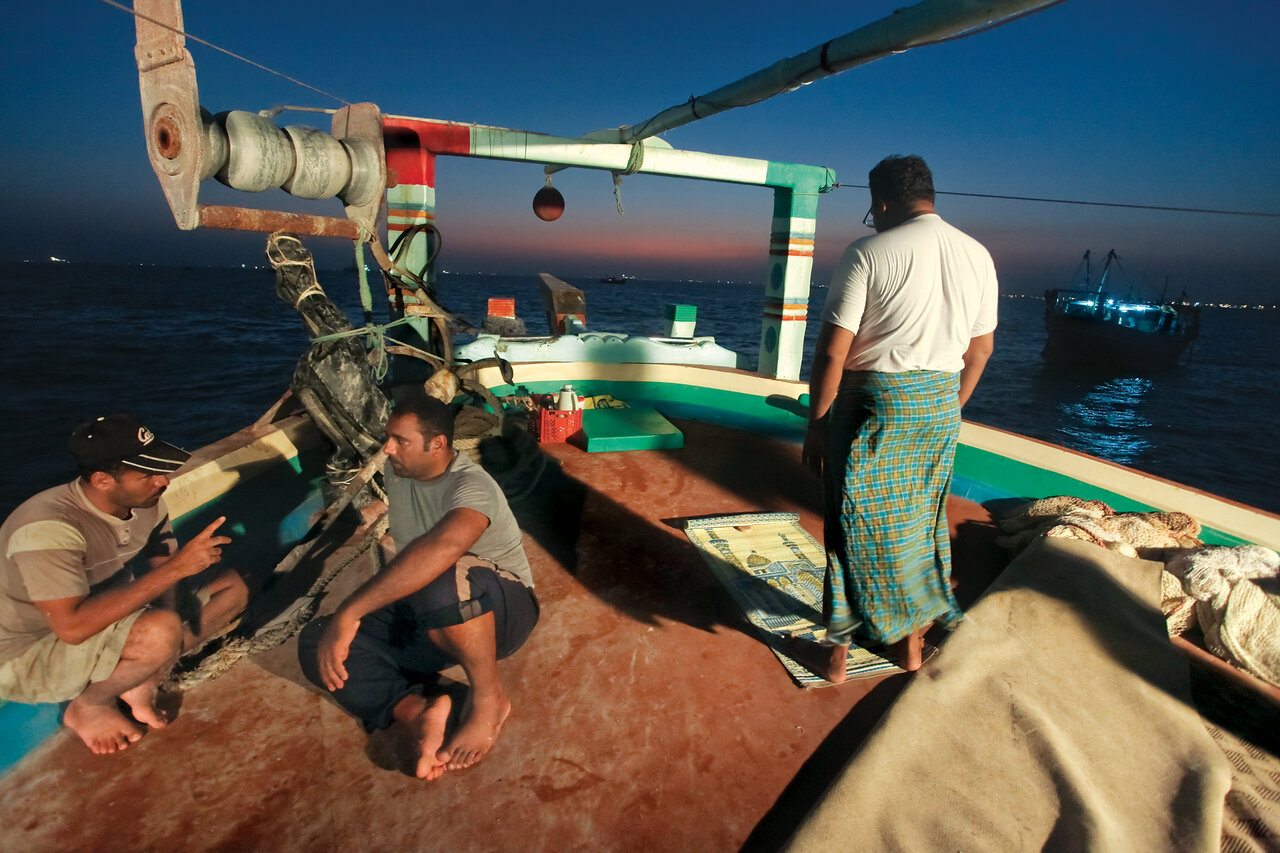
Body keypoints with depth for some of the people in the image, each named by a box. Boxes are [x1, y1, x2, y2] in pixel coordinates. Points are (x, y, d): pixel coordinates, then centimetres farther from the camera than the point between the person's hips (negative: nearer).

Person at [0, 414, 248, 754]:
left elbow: (161, 578, -3)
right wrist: (175, 567, -39)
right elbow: (74, 628, -39)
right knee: (161, 630, -35)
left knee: (233, 587, -3)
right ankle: (87, 708, -4)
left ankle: (142, 683, -1)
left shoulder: (146, 503, -11)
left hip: (104, 622, 7)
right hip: (27, 658, -7)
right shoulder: (49, 528, -31)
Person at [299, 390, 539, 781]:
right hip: (422, 619, 8)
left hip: (502, 609, -7)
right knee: (316, 644, -9)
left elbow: (442, 547, -49)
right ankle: (414, 712, -30)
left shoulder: (471, 485, -25)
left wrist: (348, 612, -48)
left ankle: (489, 696, -18)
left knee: (442, 581, -42)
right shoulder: (396, 471, 1)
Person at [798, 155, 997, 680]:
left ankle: (837, 651, 18)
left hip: (875, 404, -6)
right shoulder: (978, 256, 8)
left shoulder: (868, 253, -11)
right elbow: (981, 349, 13)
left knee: (858, 526, 5)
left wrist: (817, 422, -7)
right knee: (920, 521, 19)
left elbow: (833, 350, -16)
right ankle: (910, 640, 33)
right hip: (942, 405, 6)